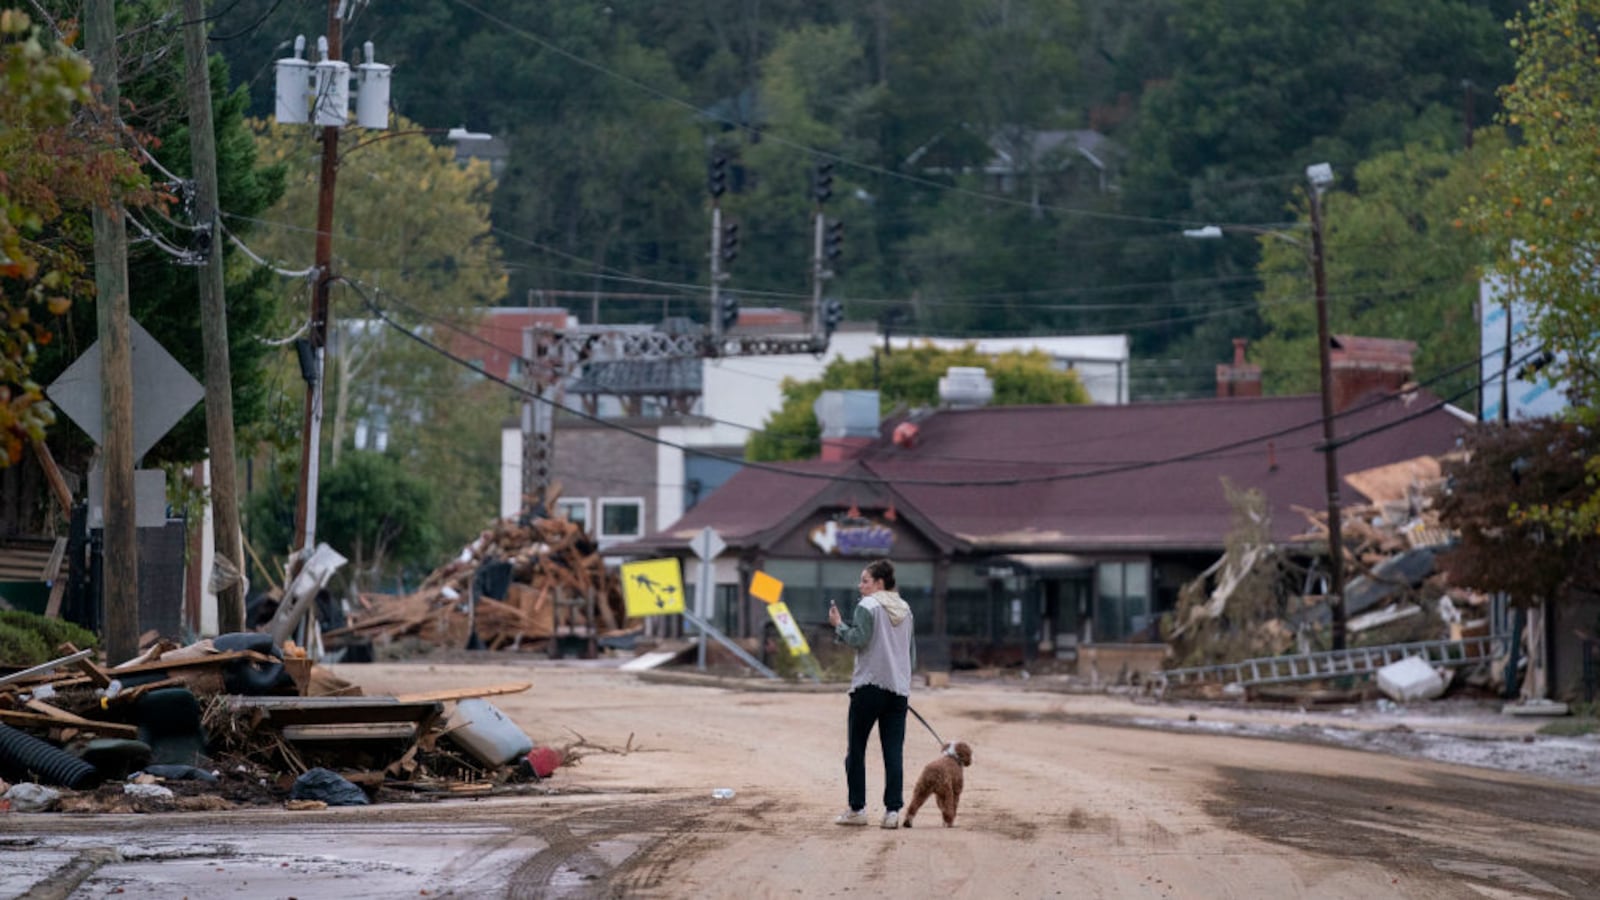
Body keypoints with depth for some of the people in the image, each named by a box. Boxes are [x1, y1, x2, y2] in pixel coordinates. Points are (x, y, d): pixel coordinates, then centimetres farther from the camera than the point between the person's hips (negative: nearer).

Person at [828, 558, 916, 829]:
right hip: (899, 687, 5)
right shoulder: (905, 609, 14)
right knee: (894, 752, 2)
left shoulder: (868, 606, -6)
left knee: (856, 749, 5)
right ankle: (893, 810, -5)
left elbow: (858, 639, -17)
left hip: (870, 687, -5)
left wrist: (839, 625, -2)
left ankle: (857, 809, 5)